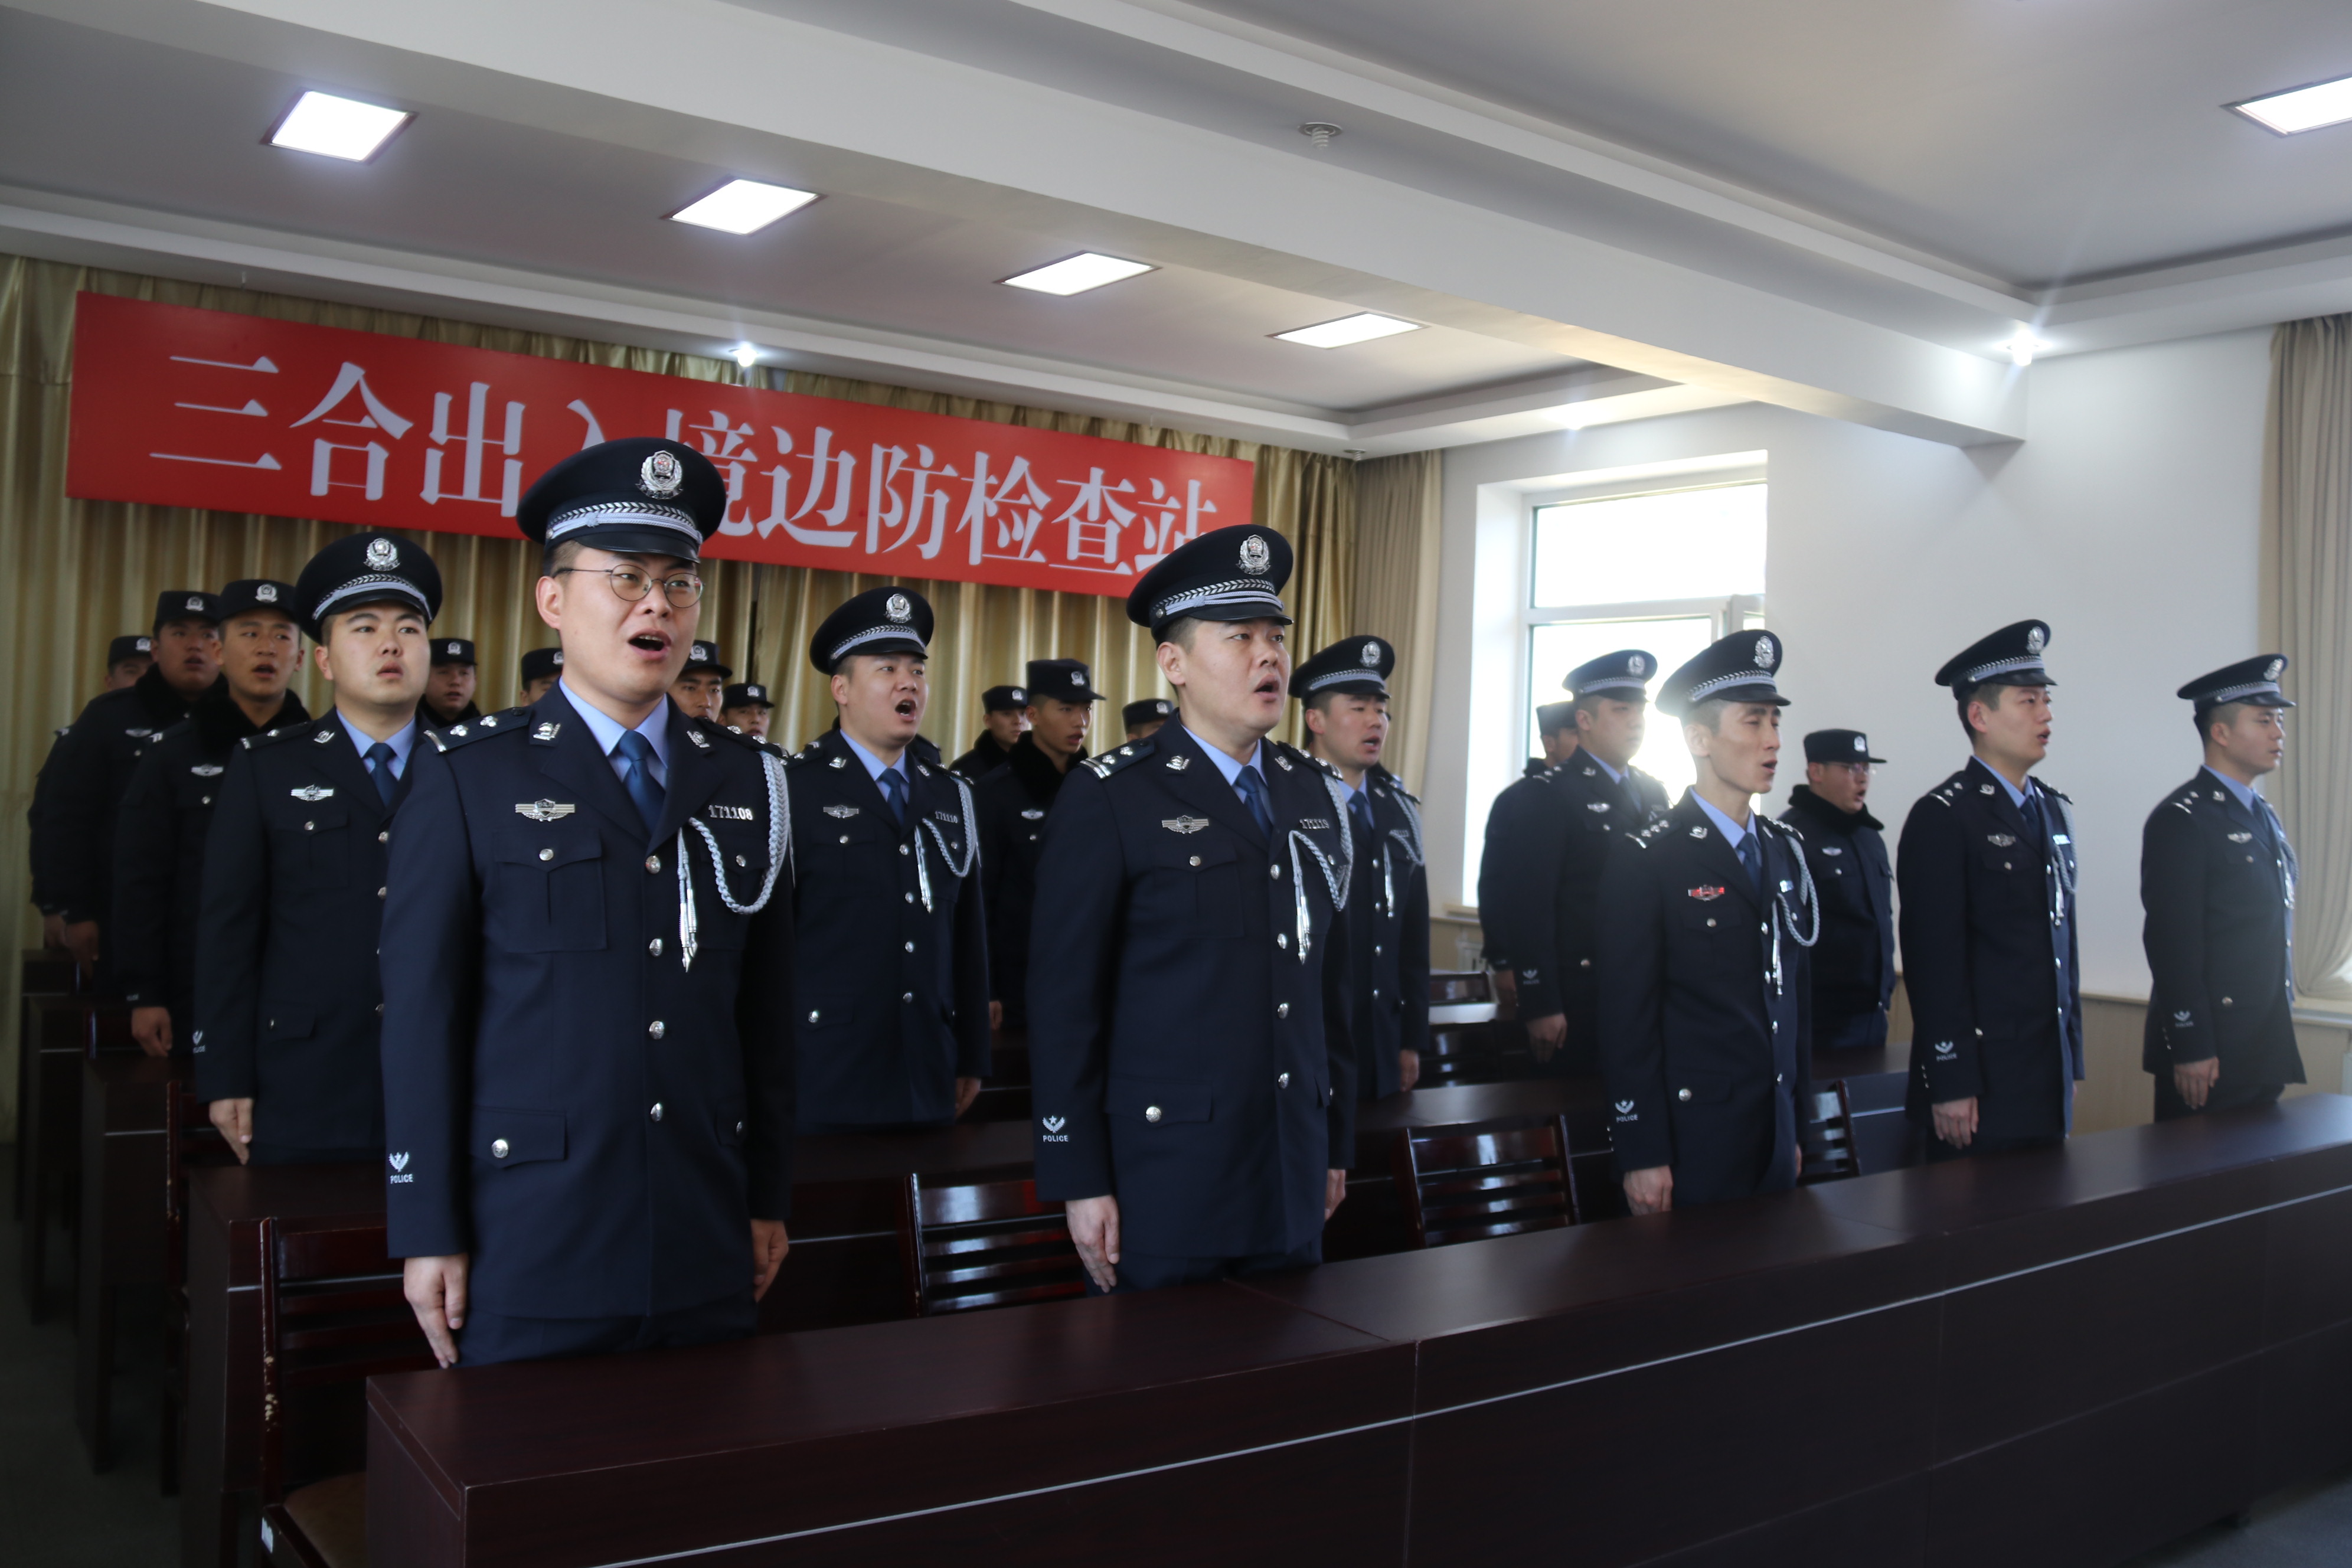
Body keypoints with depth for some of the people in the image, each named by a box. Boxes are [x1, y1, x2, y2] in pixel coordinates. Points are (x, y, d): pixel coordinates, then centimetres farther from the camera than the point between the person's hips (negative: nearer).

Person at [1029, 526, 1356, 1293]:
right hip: (1164, 1172, -5)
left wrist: (1336, 1142, 13)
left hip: (1293, 1174, 6)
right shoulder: (1109, 799, -9)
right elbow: (1065, 999, -10)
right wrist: (1081, 1182, -11)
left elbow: (1327, 980, 13)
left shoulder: (1315, 795, 9)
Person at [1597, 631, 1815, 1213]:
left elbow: (1795, 992, 14)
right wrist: (1643, 1157, -13)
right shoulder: (1644, 860, -11)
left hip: (1775, 1132, 6)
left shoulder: (1785, 851, 10)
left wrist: (1796, 1128, 13)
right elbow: (1627, 1021, -12)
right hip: (1691, 1140, -6)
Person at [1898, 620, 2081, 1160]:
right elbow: (1934, 959, -15)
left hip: (2051, 1076, 7)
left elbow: (2065, 940, 18)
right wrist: (1950, 1083, -17)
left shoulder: (2055, 811, 14)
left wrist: (2072, 1055, 15)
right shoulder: (1942, 817, -11)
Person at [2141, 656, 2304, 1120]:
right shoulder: (2180, 820, -13)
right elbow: (2172, 945, -17)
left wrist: (2281, 1038, 17)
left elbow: (2274, 935, 19)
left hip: (2267, 1049, 8)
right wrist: (2190, 1049, -19)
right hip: (2207, 1053, -8)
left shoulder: (2266, 818, 16)